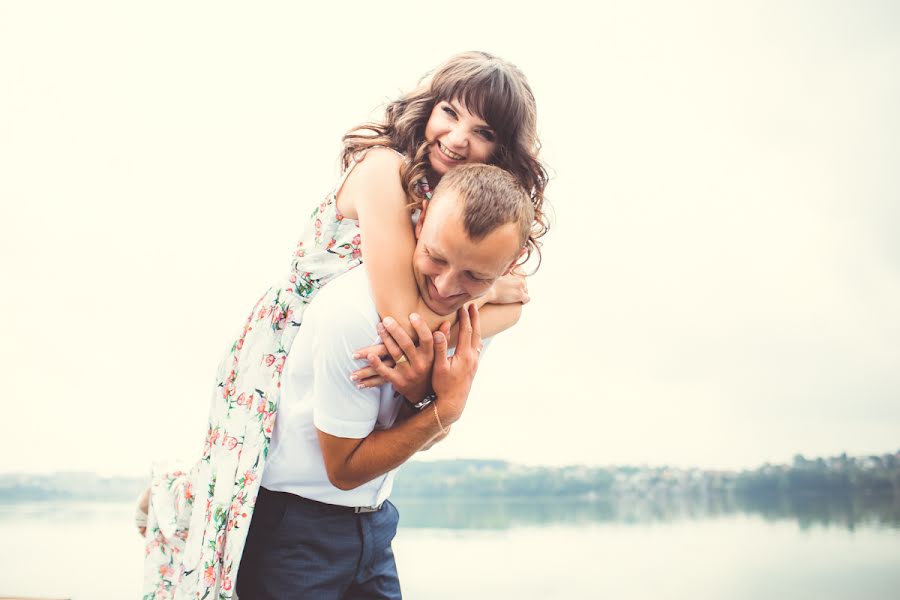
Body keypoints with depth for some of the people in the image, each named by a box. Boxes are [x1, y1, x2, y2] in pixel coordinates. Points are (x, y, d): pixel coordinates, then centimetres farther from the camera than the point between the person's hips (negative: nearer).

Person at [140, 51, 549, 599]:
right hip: (280, 361, -7)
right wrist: (486, 287, -19)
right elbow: (406, 317, -34)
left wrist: (425, 344, -29)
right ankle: (170, 494, 37)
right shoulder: (384, 170, -28)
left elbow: (511, 305, -12)